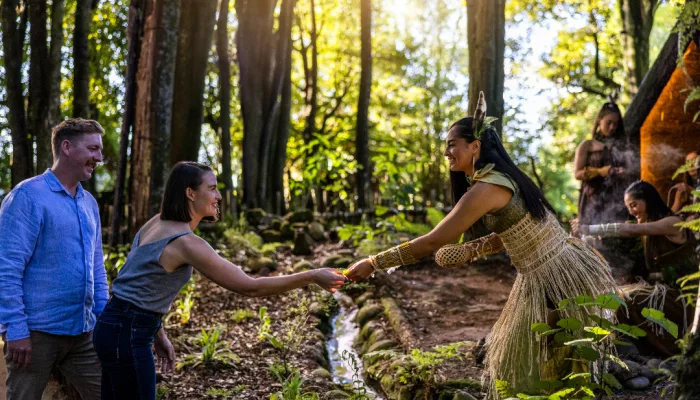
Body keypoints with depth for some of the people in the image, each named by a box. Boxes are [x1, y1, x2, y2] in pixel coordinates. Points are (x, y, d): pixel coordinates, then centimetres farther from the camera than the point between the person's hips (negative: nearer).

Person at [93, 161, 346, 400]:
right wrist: (313, 277, -17)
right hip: (127, 335, -9)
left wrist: (157, 334, 17)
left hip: (118, 327, 9)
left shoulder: (158, 223, 6)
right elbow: (250, 287, -21)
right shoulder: (186, 243, -22)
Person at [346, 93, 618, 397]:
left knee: (525, 364, 5)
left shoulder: (485, 189, -20)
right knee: (518, 359, 20)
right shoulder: (504, 177, 10)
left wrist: (373, 263, -16)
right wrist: (469, 251, 7)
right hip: (557, 269, 9)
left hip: (556, 279, -9)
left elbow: (432, 242, -21)